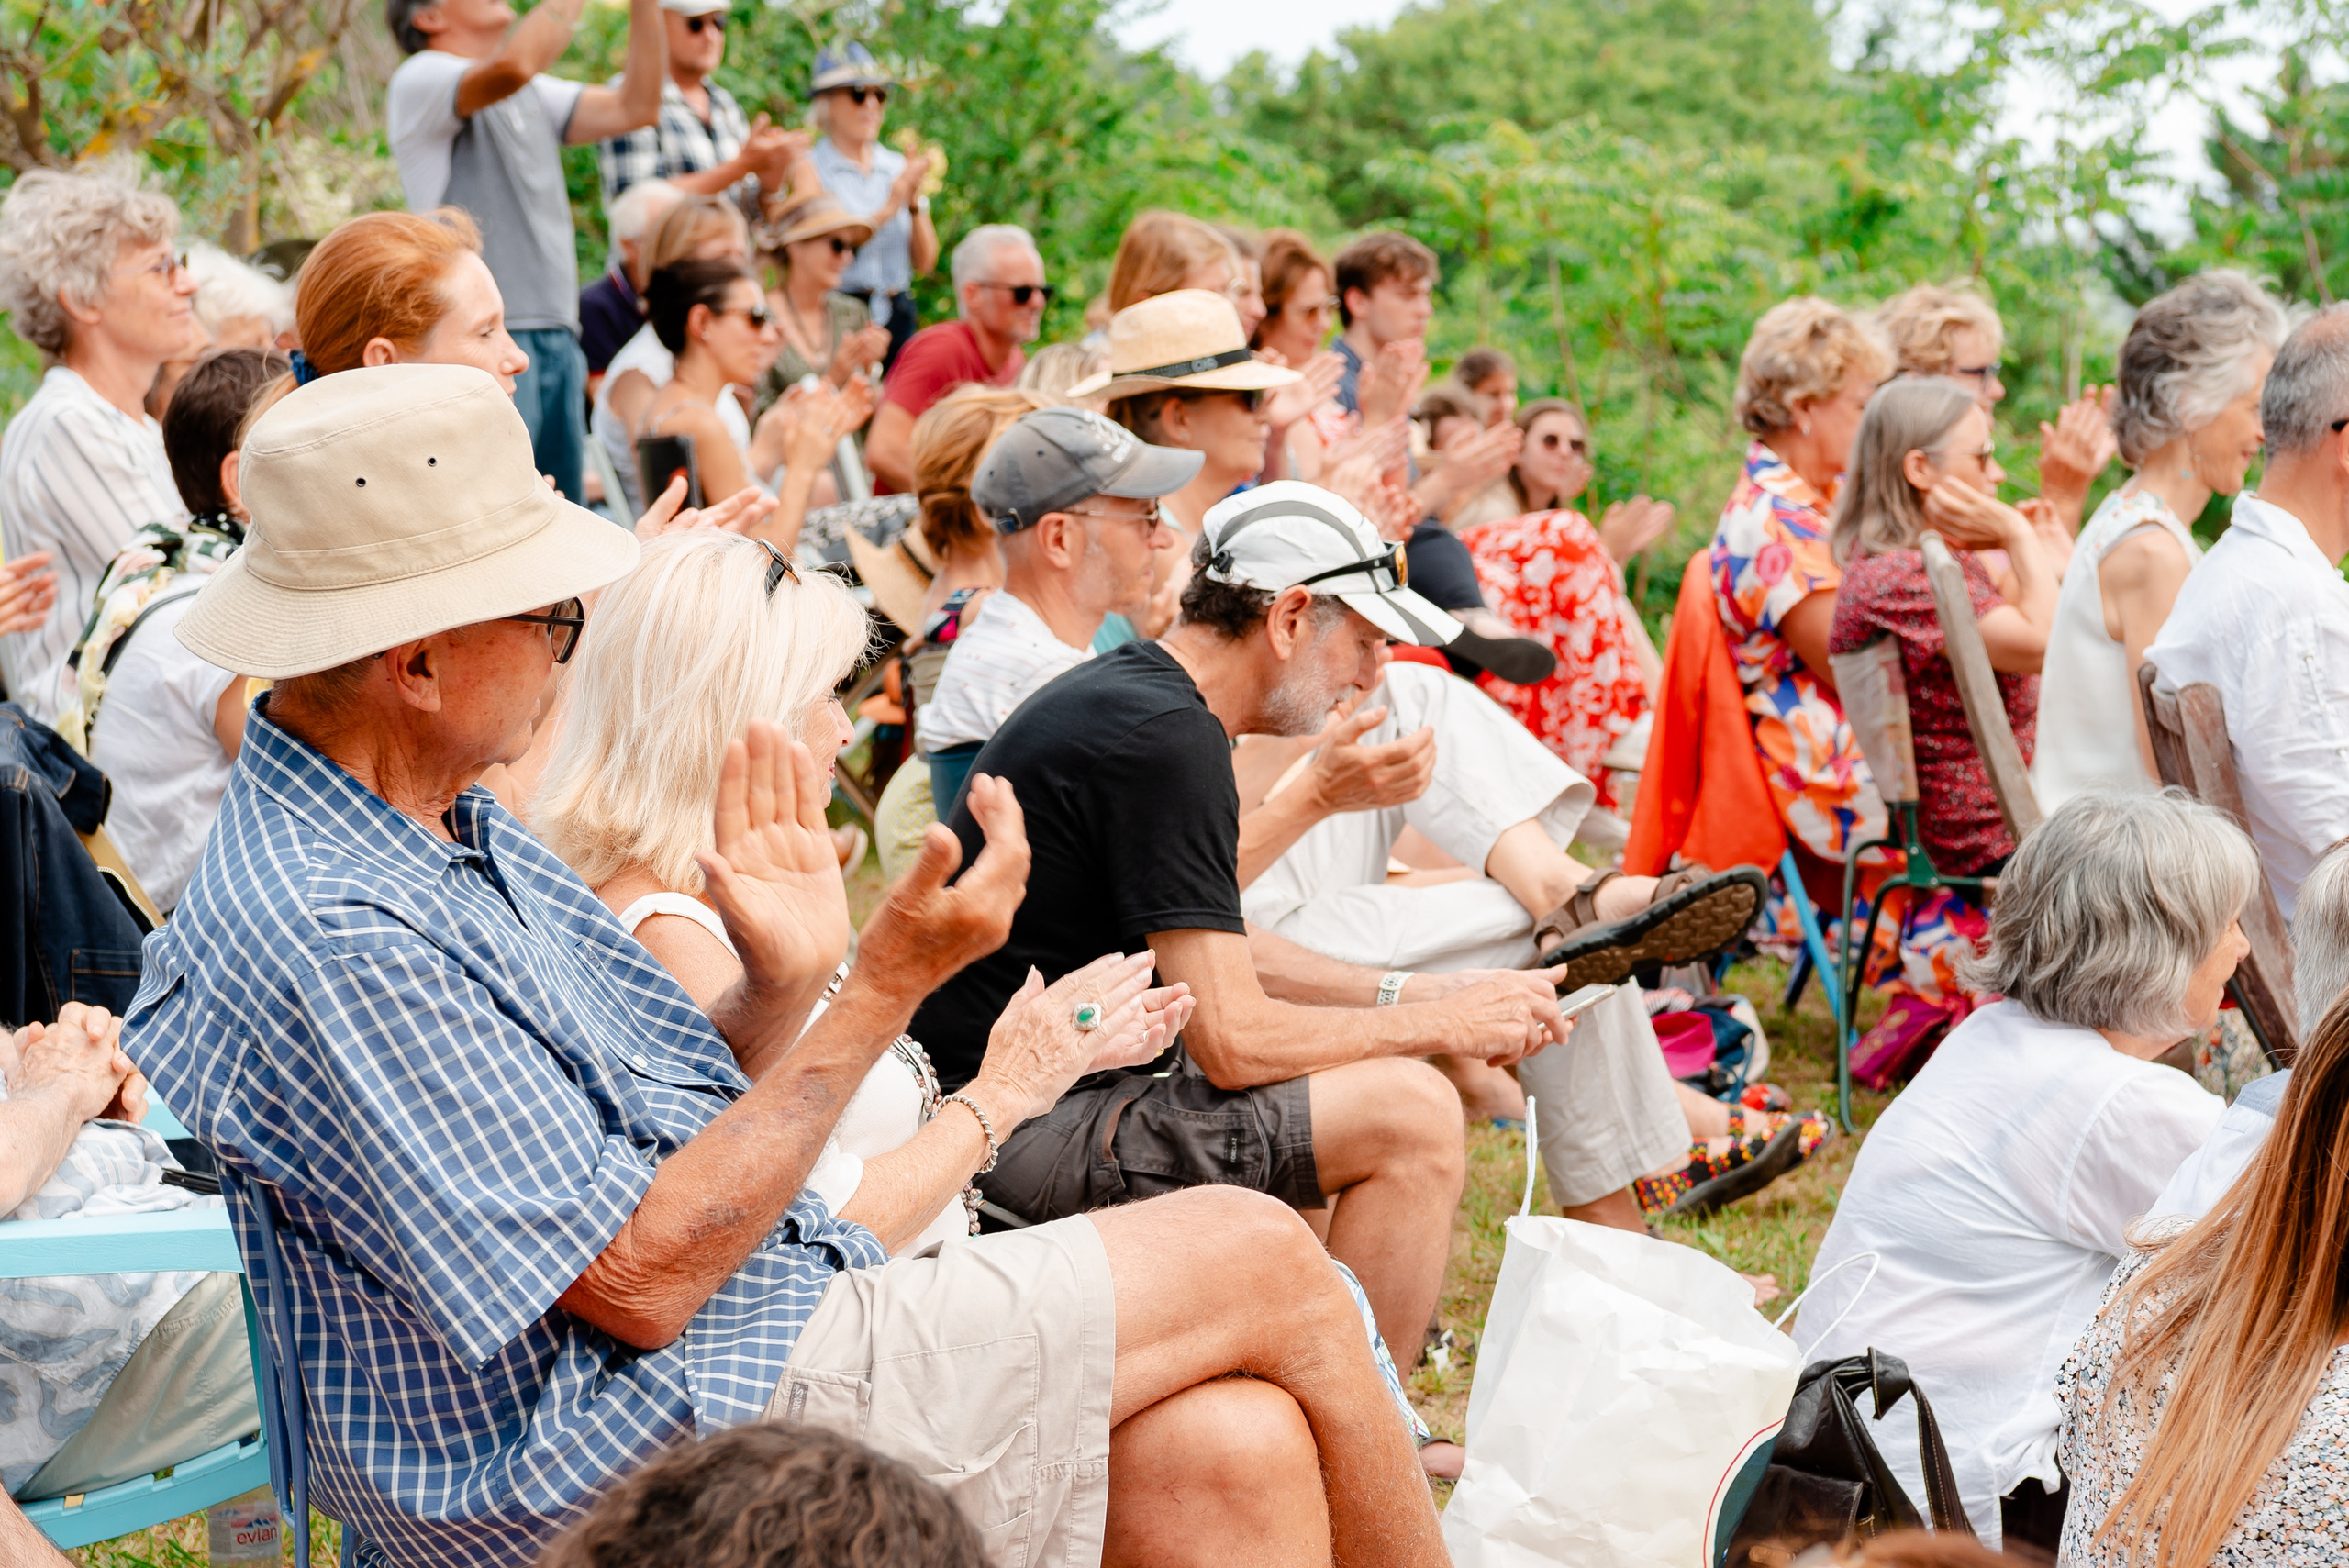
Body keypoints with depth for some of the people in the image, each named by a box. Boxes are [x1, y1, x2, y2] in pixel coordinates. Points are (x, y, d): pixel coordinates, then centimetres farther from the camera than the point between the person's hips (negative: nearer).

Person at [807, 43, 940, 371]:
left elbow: (924, 262, 9)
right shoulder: (810, 169, -1)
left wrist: (917, 202, -6)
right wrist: (888, 209, -13)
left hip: (896, 316, 4)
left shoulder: (897, 167, 11)